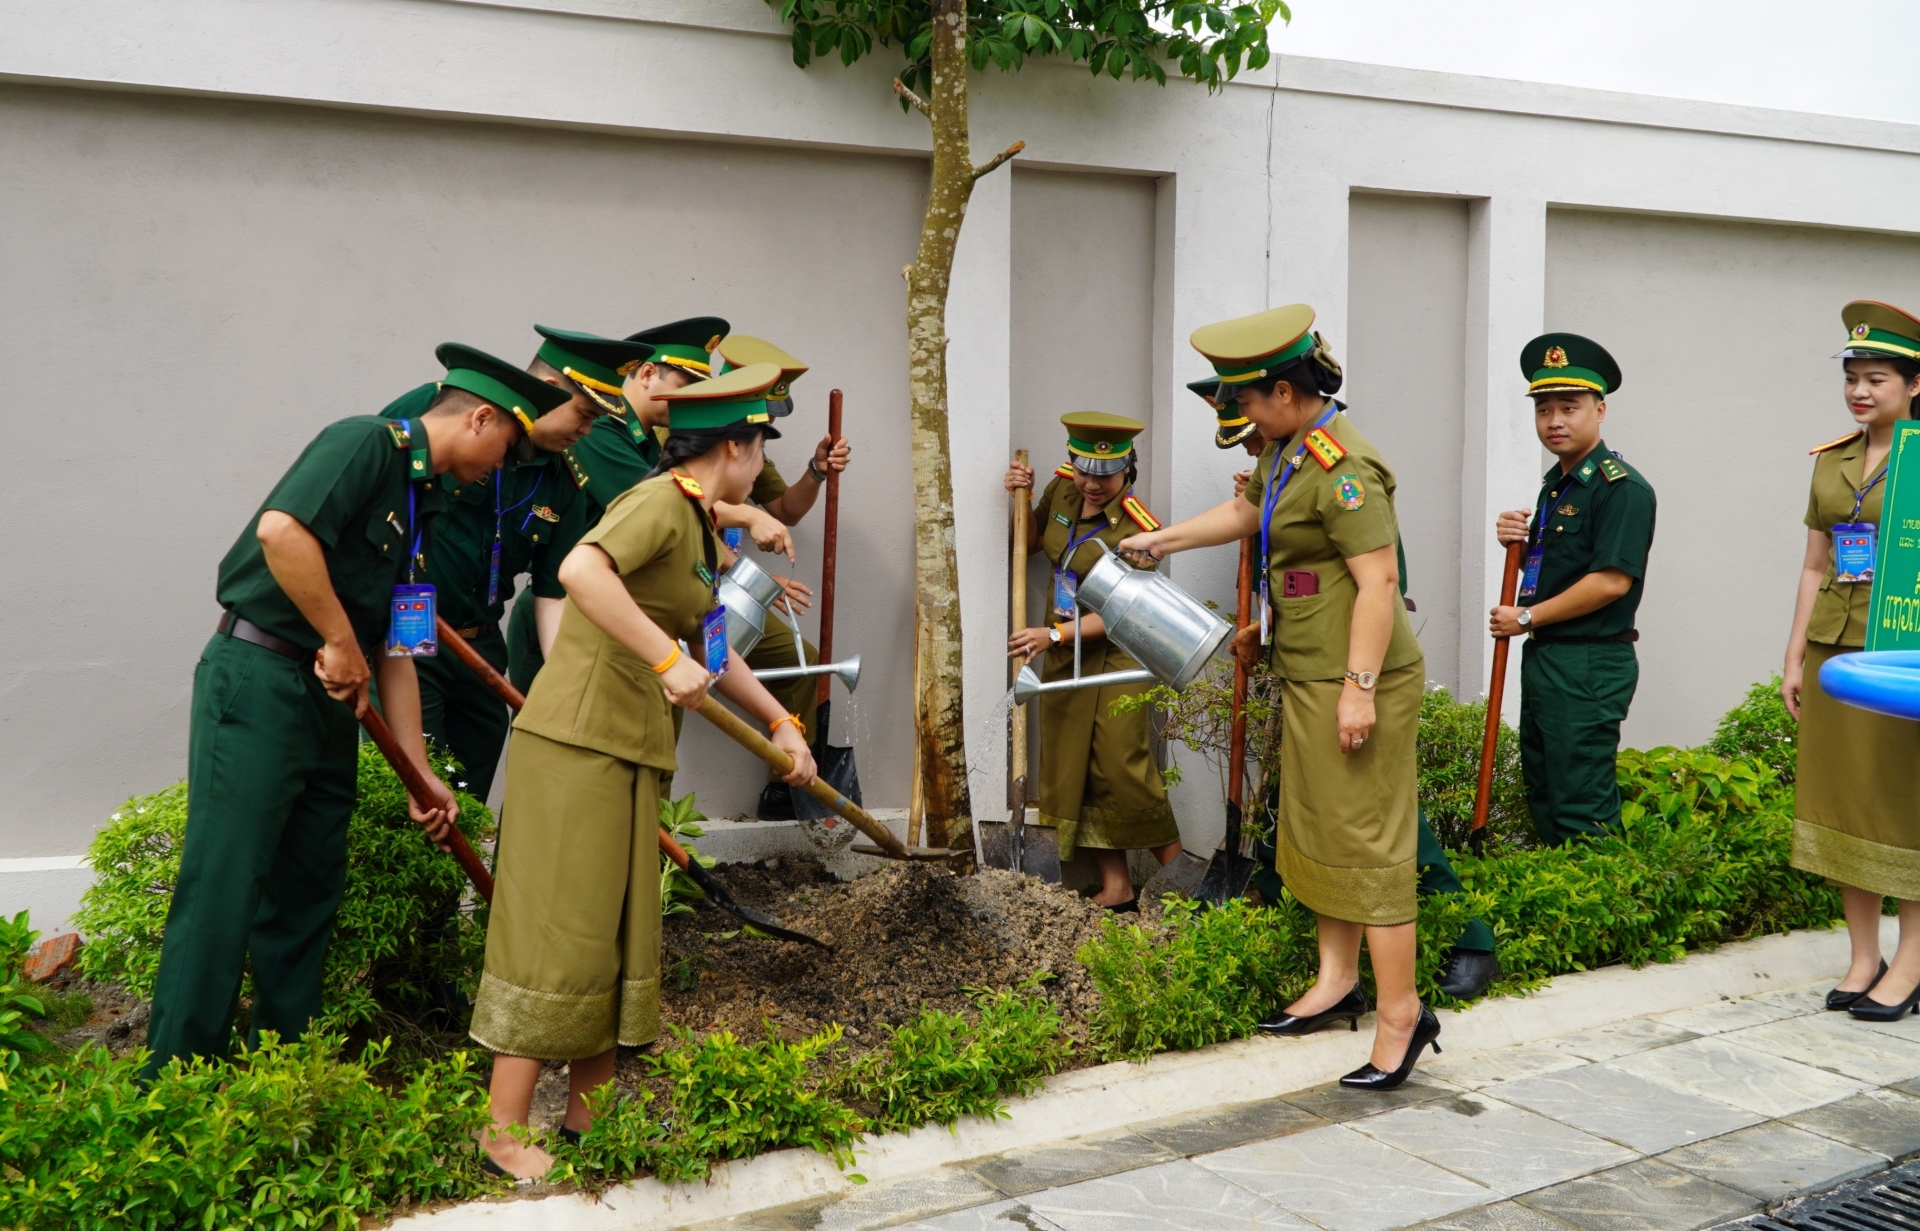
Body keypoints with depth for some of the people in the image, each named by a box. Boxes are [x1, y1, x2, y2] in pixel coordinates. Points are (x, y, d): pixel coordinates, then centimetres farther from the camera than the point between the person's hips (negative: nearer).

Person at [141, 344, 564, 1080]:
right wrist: (341, 642, -17)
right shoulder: (368, 443, -8)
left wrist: (421, 776, 16)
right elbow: (281, 530, -26)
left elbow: (395, 651, 18)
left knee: (308, 894, 11)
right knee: (224, 888, -8)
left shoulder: (420, 504, 17)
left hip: (330, 702, 9)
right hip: (257, 677, -9)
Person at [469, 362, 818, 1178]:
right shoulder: (660, 502, -13)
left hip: (630, 754, 10)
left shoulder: (699, 529, 16)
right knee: (560, 935, -5)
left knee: (619, 937, 14)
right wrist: (669, 658, -31)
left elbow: (714, 651, 28)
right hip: (577, 742, -10)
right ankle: (503, 1133, 5)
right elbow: (580, 570, -32)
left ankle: (589, 1113, 26)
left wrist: (782, 724, 28)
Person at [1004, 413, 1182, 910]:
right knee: (1072, 771, 6)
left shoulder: (1137, 528, -20)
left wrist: (1053, 635, -27)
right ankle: (1115, 888, 14)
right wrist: (1021, 498, 2)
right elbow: (1032, 542, 19)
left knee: (1119, 767, -12)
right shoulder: (1061, 491, 0)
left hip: (1115, 658, -7)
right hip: (1063, 657, 7)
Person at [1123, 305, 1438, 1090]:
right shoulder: (1288, 450, 12)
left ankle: (1400, 1013, 1)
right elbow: (1248, 511, 31)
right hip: (1308, 677, 10)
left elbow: (1377, 582, -24)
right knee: (1314, 831, 16)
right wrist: (1160, 540, 37)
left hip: (1353, 684, -10)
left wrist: (1360, 687, -25)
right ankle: (1337, 982, 29)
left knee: (1364, 841, -7)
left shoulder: (1340, 466, -20)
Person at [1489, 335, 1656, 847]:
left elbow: (1611, 581, -23)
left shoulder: (1622, 487, -15)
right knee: (1542, 800, 18)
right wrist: (1519, 539, 2)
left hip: (1590, 667, -10)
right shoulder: (1556, 482, 14)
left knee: (1581, 811, -4)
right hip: (1543, 658, 10)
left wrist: (1526, 618, -15)